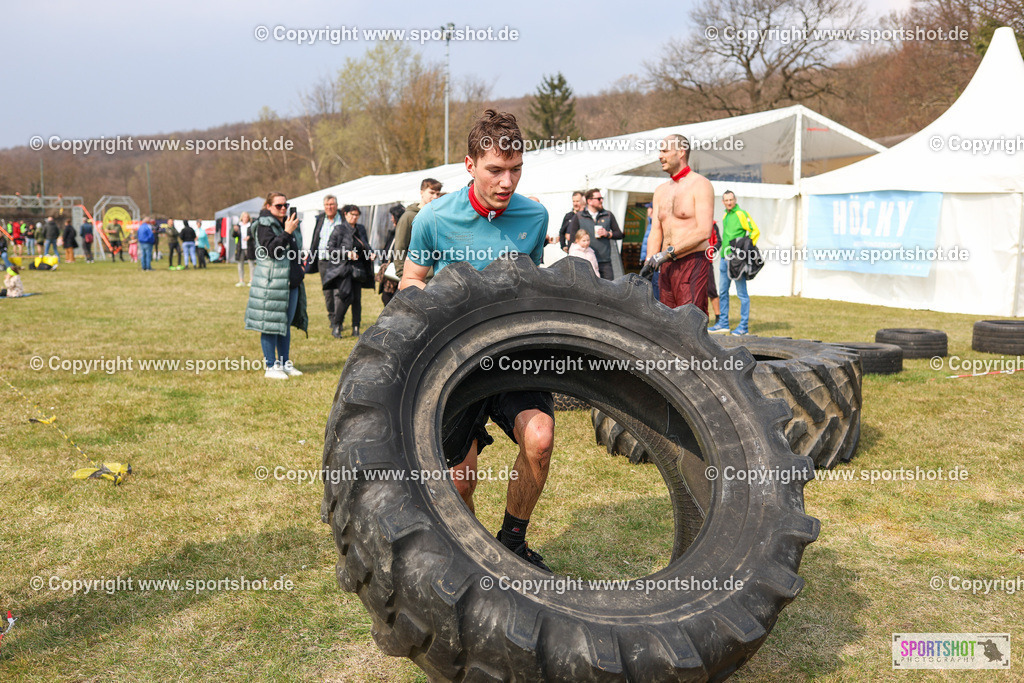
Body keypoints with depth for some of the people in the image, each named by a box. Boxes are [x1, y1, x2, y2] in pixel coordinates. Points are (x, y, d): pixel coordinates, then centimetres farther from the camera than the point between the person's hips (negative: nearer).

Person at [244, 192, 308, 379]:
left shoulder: (288, 223, 16)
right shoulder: (264, 225, -7)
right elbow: (271, 250, -21)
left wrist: (299, 264, 14)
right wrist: (287, 232, -22)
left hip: (291, 283, 8)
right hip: (271, 283, -8)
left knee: (286, 325, 13)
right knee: (271, 325, -3)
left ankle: (285, 364, 21)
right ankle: (271, 367, 4)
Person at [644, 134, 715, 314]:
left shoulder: (700, 185, -4)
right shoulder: (660, 190, 18)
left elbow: (704, 232, -14)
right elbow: (655, 232, 15)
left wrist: (668, 253, -17)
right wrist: (649, 262, -1)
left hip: (693, 262, -7)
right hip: (666, 266, 7)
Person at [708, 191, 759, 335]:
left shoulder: (741, 214, -8)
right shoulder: (725, 215, 17)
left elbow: (755, 231, -10)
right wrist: (723, 253, 16)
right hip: (724, 258, 9)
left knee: (742, 293, -3)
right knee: (722, 291, 12)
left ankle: (744, 326, 0)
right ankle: (723, 323, 21)